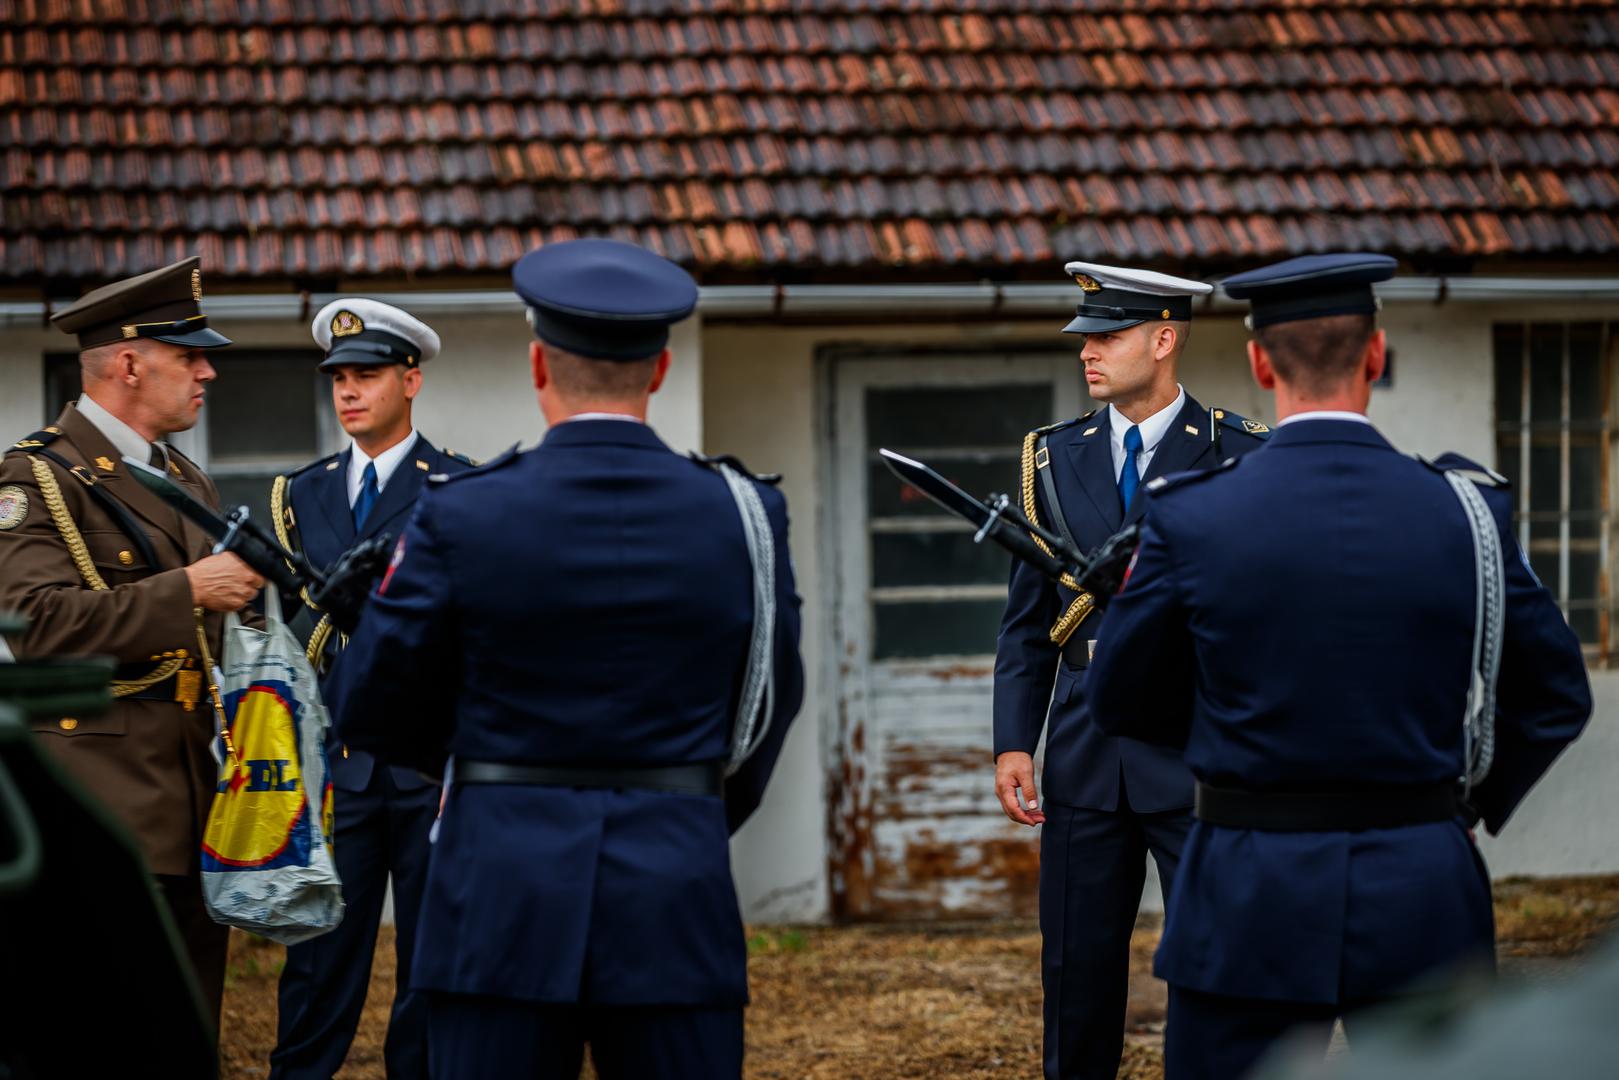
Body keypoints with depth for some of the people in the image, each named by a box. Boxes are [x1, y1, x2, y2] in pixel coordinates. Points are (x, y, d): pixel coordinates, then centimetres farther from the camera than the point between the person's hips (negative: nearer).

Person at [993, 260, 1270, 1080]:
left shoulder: (1241, 457, -1)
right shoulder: (1054, 457, 9)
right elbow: (1027, 623, 10)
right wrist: (1013, 742, 1)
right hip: (1084, 757, 4)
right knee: (1076, 966, 7)